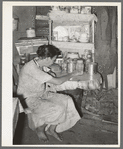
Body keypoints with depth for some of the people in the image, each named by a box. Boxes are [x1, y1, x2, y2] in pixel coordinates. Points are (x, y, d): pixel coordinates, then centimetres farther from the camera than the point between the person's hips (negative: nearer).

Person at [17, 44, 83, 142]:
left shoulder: (38, 64, 2)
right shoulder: (32, 68, -28)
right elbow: (57, 82, -26)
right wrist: (71, 75, -12)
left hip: (41, 94, 9)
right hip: (29, 99, -9)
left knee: (67, 100, -7)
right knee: (58, 109, -25)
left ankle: (51, 129, 7)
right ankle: (39, 128, 2)